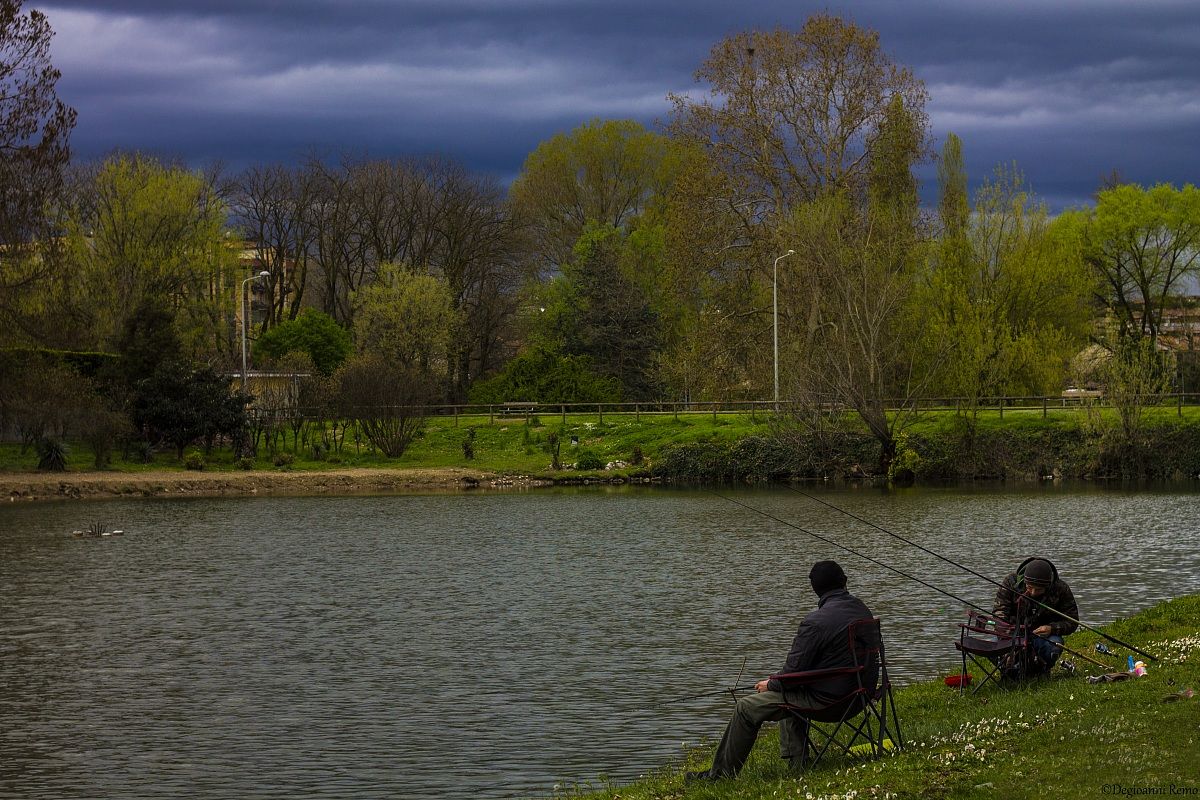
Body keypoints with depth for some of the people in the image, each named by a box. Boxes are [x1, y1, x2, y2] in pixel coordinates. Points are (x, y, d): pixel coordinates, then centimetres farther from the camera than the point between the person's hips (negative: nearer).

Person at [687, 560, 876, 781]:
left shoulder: (815, 622, -22)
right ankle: (796, 761, 35)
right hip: (856, 691, 8)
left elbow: (794, 670, -18)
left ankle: (722, 773, 11)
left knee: (747, 708, 2)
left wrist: (770, 684, 4)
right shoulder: (863, 610, 4)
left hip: (825, 697, -8)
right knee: (791, 693, 36)